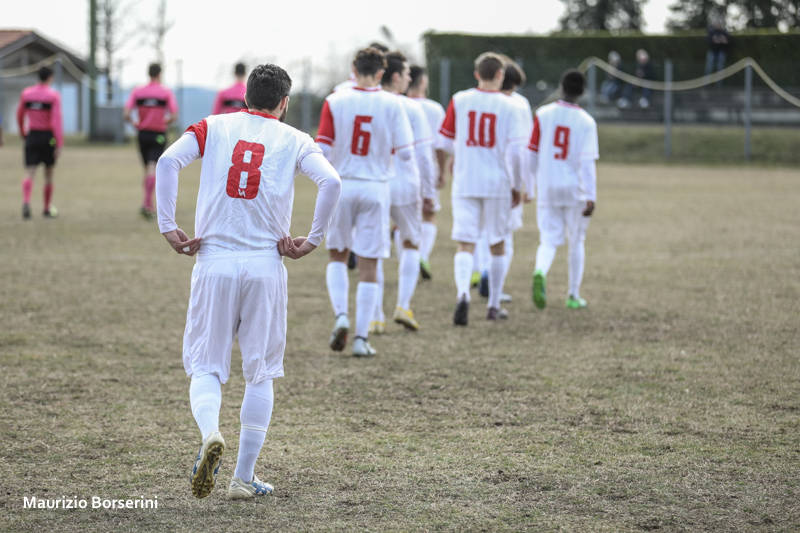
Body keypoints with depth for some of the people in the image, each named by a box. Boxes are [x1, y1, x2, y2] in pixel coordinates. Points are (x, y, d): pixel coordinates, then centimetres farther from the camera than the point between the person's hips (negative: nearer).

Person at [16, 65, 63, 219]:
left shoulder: (26, 93, 3)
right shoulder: (53, 95, -9)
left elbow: (20, 115, 13)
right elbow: (56, 120, -17)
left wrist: (22, 132, 32)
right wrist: (60, 144, -17)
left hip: (31, 137, 2)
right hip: (48, 137, -2)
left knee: (29, 173, -4)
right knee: (48, 174, 14)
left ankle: (26, 202, -31)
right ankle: (47, 209, 23)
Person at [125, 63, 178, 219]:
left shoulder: (137, 92, 1)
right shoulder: (166, 93, -4)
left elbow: (126, 114, -8)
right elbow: (174, 116, -12)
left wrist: (135, 123, 9)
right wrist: (165, 122, 7)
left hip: (143, 134, 3)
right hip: (159, 135, -3)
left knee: (148, 169, 17)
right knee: (153, 169, -9)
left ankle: (149, 205, 21)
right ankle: (146, 203, -25)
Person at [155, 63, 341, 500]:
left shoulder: (213, 127, 9)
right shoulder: (294, 140, 8)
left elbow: (168, 161, -7)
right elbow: (331, 182, -9)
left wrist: (168, 228, -4)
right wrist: (312, 241, -1)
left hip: (213, 262, 0)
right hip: (266, 264, 0)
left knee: (206, 367, 8)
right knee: (260, 373, 10)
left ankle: (210, 434, -22)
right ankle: (244, 478, 10)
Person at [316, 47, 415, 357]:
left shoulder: (335, 102, -5)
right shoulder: (392, 104, -5)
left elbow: (322, 150, -9)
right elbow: (405, 153, -7)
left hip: (341, 187, 1)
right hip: (375, 188, -1)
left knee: (337, 257, 19)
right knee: (368, 267, 5)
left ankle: (340, 315, -3)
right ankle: (361, 339, 3)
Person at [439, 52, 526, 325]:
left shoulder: (459, 100, 1)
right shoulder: (507, 106, -4)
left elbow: (446, 141, 8)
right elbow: (513, 150, -8)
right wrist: (517, 186, 2)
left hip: (464, 182, 1)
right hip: (497, 183, -1)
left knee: (465, 245, -2)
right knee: (497, 245, 15)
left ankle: (463, 294, -27)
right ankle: (494, 305, 21)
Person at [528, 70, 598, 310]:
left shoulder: (543, 114, -1)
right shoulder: (586, 122, -7)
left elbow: (533, 153, 3)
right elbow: (587, 162, -12)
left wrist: (530, 185, 14)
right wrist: (591, 197, -11)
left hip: (547, 188, 1)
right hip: (574, 190, -1)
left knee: (549, 240, 4)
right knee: (576, 241, 14)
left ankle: (540, 272, -28)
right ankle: (574, 295, 19)